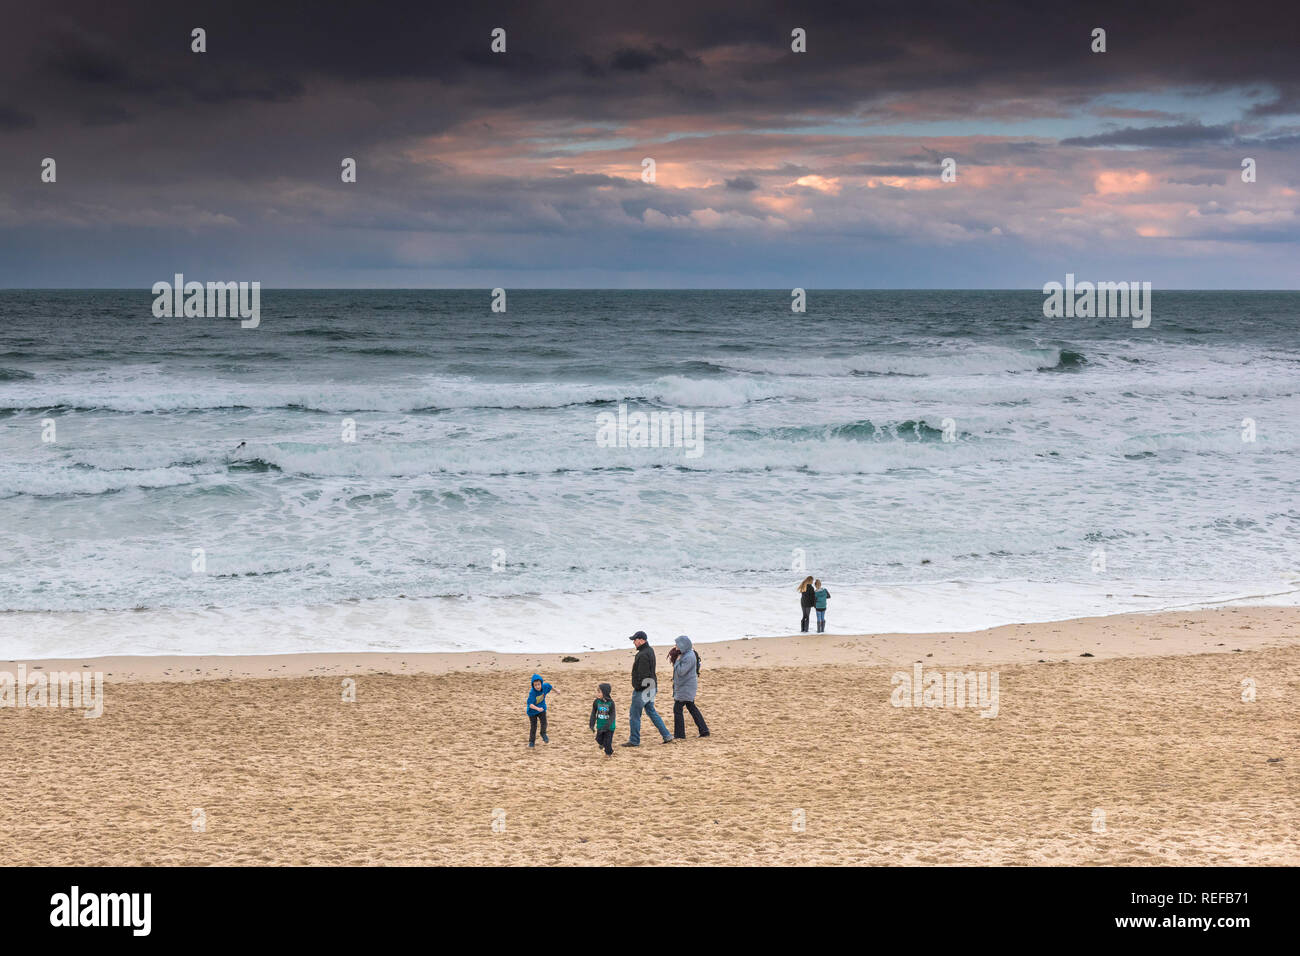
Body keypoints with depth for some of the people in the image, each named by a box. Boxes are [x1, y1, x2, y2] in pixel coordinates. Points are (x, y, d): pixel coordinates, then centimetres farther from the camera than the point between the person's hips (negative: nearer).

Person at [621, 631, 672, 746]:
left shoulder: (643, 655, -21)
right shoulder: (650, 650, 11)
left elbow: (643, 674, -24)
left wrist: (638, 687, -20)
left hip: (642, 689, -10)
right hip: (651, 688, 10)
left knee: (634, 715, 0)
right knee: (651, 712, 17)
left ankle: (634, 741, 7)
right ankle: (667, 736, 15)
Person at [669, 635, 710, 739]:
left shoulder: (689, 657, -22)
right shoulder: (684, 654, 10)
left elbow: (681, 671, -26)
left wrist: (678, 660, -13)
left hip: (686, 687, -11)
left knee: (677, 708, -6)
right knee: (691, 708, 16)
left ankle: (679, 735, -3)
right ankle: (704, 731, 21)